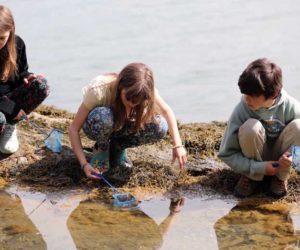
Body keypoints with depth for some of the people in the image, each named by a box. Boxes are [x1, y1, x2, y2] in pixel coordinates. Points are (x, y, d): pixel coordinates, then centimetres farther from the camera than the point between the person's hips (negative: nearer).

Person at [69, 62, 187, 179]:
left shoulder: (144, 90, -27)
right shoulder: (98, 90, -36)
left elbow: (167, 111, -10)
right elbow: (73, 129, -29)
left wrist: (177, 145, -21)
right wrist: (84, 164, -38)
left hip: (122, 126, 3)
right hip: (98, 126, -3)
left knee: (159, 126, -25)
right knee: (102, 116, -40)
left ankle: (117, 148, -1)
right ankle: (102, 150, -8)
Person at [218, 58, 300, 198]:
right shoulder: (242, 110, -22)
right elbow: (226, 154, -16)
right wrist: (259, 168, -25)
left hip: (280, 158, 1)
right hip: (255, 160, -1)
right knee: (250, 127, -32)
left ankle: (280, 177, -6)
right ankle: (251, 177, -7)